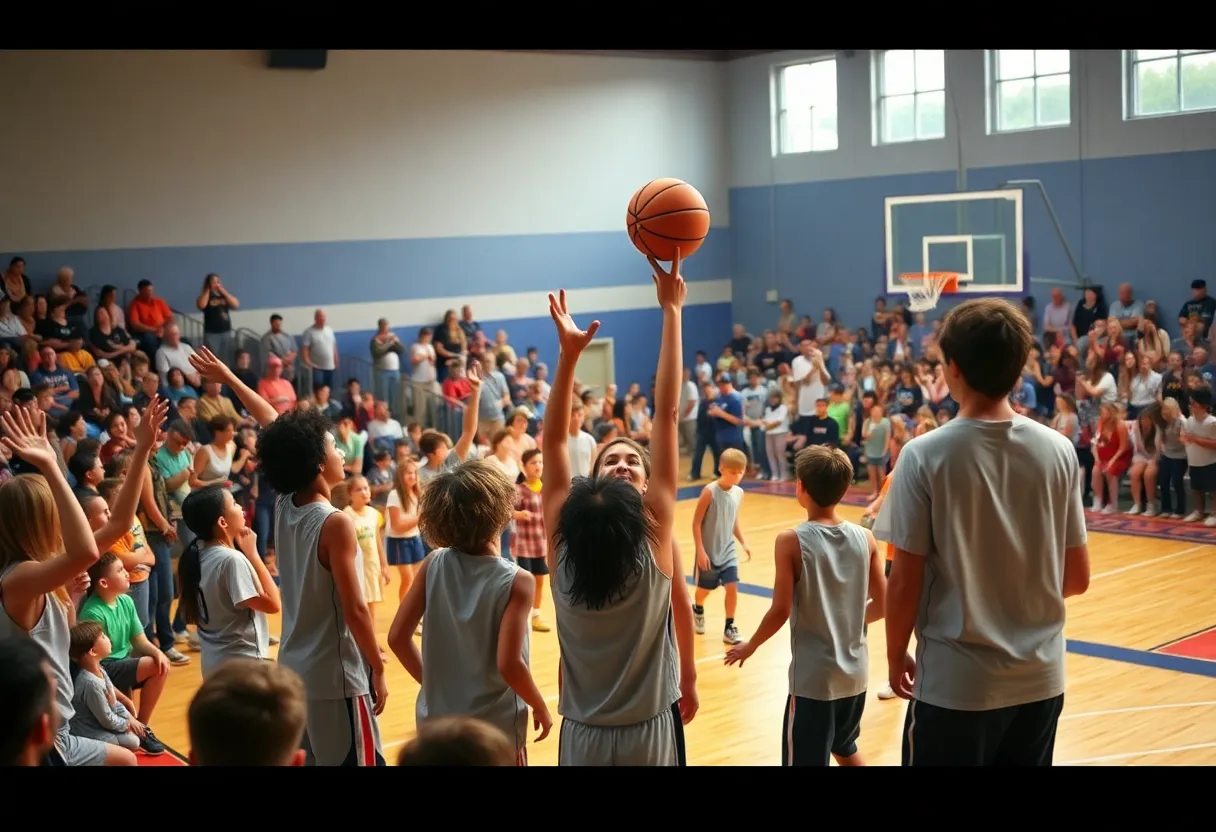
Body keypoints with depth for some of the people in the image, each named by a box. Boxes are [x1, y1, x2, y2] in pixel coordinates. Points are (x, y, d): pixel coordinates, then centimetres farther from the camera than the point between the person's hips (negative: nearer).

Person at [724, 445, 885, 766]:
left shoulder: (792, 541, -15)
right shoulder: (865, 538, -3)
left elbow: (781, 611, -15)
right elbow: (882, 605, 2)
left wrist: (749, 647, 2)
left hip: (813, 677, -5)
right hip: (855, 673, 5)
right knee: (846, 749, 28)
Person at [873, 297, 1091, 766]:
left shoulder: (925, 455, -14)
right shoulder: (1058, 450, -3)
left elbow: (905, 582, -11)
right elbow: (1077, 578, 3)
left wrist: (896, 656, 4)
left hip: (956, 681, -4)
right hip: (1040, 678, 4)